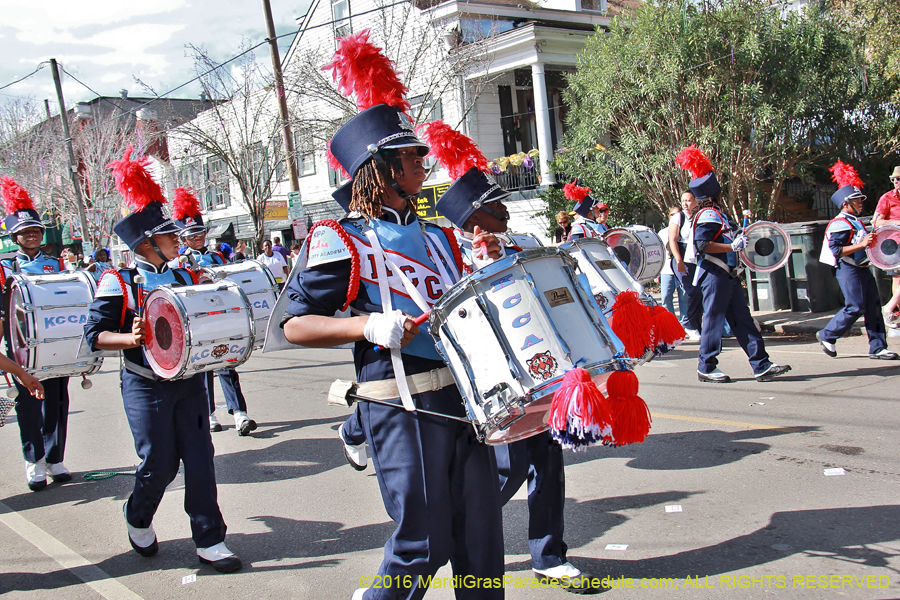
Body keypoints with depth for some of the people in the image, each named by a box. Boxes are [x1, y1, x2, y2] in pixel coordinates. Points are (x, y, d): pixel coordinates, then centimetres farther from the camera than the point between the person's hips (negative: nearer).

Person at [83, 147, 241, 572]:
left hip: (189, 381, 5)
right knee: (159, 464, 1)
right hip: (147, 387, -5)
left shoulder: (184, 276, 10)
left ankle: (209, 540, 9)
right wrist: (131, 338, -25)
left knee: (199, 458, 1)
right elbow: (95, 334, -10)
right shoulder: (118, 282, -7)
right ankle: (138, 520, 32)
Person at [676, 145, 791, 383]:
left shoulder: (717, 214, 17)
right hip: (714, 276, -10)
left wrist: (737, 237, 17)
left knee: (743, 320, 8)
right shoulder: (708, 216, -14)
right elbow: (702, 245, -24)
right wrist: (732, 246, -22)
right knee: (714, 319, -2)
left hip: (727, 276, 10)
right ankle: (706, 368, 8)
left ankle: (761, 365, 10)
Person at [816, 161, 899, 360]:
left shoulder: (857, 222, 18)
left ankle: (878, 348, 8)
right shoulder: (839, 224, -13)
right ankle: (826, 336, 7)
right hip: (849, 270, -10)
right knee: (855, 308, -9)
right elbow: (836, 250, -22)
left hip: (862, 269, 10)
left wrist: (872, 241, 12)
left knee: (873, 307, 5)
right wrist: (861, 244, -25)